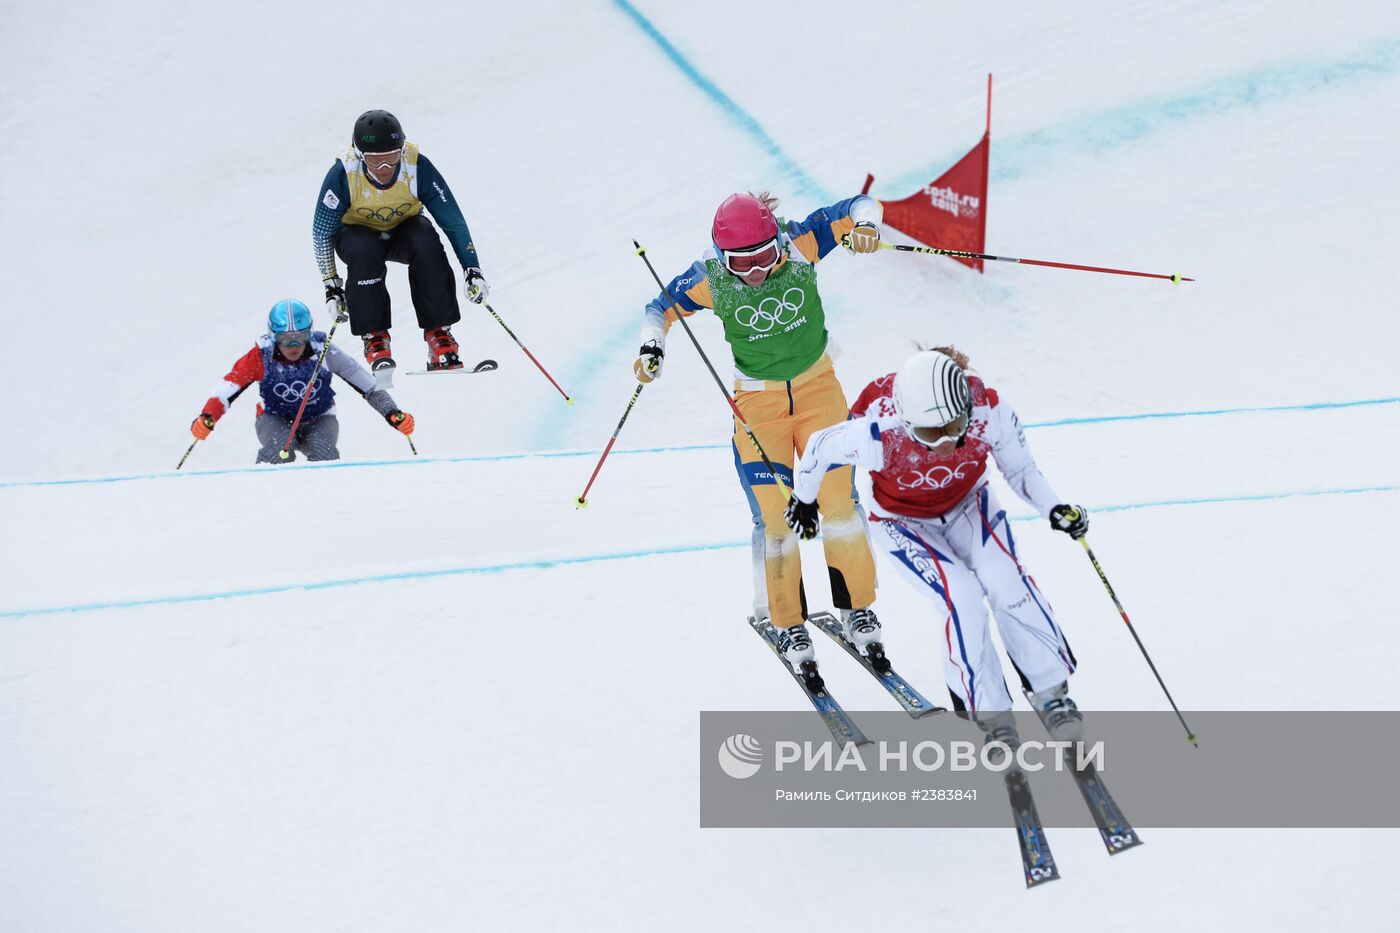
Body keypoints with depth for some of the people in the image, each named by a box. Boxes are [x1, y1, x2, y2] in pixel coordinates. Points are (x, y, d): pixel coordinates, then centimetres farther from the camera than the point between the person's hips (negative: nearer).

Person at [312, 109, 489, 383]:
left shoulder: (417, 167, -28)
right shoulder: (343, 174, -29)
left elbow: (453, 220, -18)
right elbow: (321, 232, -16)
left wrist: (472, 269, -22)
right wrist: (331, 285, -16)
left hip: (403, 229, 1)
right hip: (357, 231, -1)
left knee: (427, 243, -32)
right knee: (364, 252, -36)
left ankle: (438, 333, -21)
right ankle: (374, 338, -20)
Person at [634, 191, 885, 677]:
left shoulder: (800, 245, -19)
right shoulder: (709, 280, -18)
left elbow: (859, 207, -11)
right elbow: (662, 307, -2)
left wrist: (864, 225, -33)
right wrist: (652, 345, -20)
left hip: (817, 385, 1)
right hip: (756, 400, -1)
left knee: (838, 498, -1)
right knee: (775, 514, -5)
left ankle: (856, 608, 17)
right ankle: (788, 624, 10)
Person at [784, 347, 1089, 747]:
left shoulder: (989, 412, -30)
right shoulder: (878, 433, -38)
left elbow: (1021, 469, -11)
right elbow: (819, 448, -17)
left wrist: (1054, 508, -28)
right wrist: (803, 499, 3)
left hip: (968, 505, 2)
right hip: (903, 523, -2)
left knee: (1006, 582, -22)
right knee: (962, 596, -24)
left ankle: (1051, 693, -4)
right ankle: (990, 714, -9)